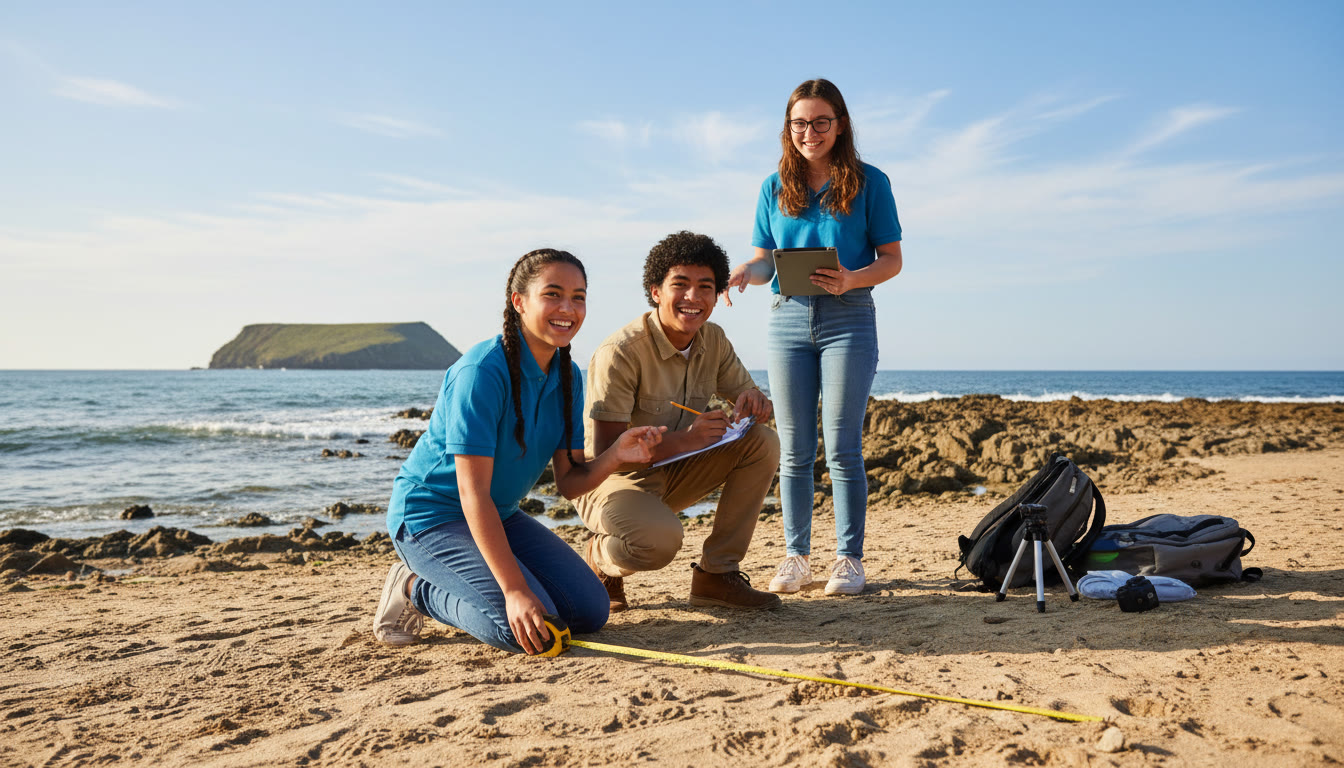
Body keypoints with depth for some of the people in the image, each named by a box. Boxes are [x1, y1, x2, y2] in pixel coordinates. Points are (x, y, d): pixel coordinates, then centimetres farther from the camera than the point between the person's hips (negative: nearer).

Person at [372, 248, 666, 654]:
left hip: (499, 516, 8)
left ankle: (446, 581, 16)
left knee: (590, 610, -1)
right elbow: (473, 492, -27)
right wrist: (514, 589, -30)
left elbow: (569, 482, -1)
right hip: (430, 515, -8)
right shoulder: (481, 372, -25)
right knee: (529, 630, -23)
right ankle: (417, 588, 2)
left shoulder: (567, 376, -1)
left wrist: (616, 455, -23)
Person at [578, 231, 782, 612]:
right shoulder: (620, 352, -25)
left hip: (673, 474, 7)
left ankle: (717, 573, -5)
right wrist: (684, 439, -40)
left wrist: (757, 404, -21)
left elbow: (748, 395, 5)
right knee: (659, 539, -38)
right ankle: (601, 559, 1)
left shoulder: (713, 341, -3)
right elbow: (603, 455, -28)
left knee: (763, 441, -13)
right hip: (612, 481, -7)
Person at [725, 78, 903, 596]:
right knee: (794, 448, 5)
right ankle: (796, 557, 14)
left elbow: (891, 260, 1)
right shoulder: (775, 188, 11)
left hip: (849, 319, -3)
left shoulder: (869, 183, 3)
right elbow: (765, 261, 11)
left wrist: (852, 279, -19)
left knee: (842, 447, -4)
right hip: (788, 318, 3)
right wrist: (745, 272, -13)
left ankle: (849, 559, 6)